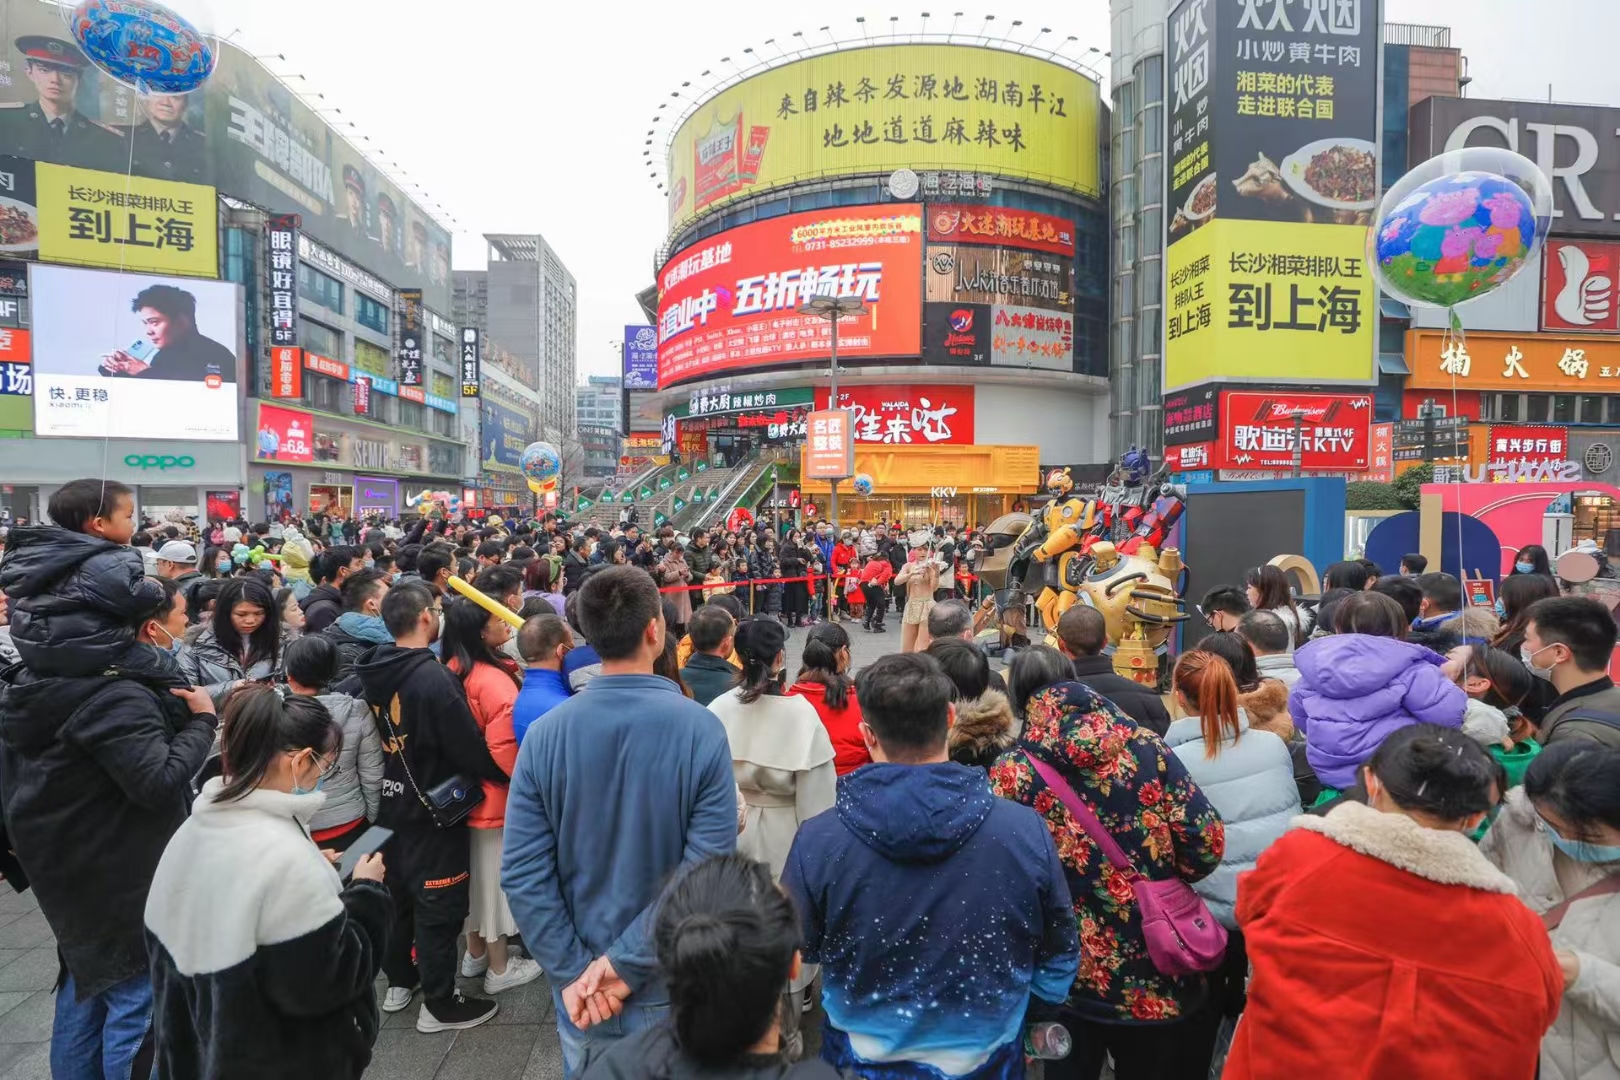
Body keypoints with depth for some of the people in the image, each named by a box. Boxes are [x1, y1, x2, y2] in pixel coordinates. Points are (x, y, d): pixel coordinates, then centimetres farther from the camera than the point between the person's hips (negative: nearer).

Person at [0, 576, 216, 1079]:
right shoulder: (116, 697, -27)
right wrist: (201, 720, -20)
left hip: (72, 865, 10)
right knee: (136, 997, 1)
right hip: (122, 879, -10)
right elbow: (161, 783, -31)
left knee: (86, 979, 24)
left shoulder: (54, 680, 4)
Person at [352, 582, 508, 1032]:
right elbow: (471, 749, -23)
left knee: (397, 894, 23)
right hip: (432, 810, -8)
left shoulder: (369, 674, -3)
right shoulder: (434, 678, -26)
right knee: (438, 906, 6)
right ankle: (439, 1005, 18)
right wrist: (504, 775, -5)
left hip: (389, 805, 8)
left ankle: (398, 982, 40)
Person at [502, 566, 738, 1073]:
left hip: (580, 990, 2)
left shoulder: (545, 733, -13)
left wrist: (574, 972, -9)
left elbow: (522, 874, -13)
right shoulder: (701, 729, -20)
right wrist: (626, 963, -16)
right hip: (672, 985, -2)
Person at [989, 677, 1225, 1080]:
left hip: (1070, 980, -2)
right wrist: (1157, 879, 9)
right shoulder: (1146, 747, -6)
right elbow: (1208, 843, -9)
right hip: (1159, 975, 2)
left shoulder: (1013, 771, -11)